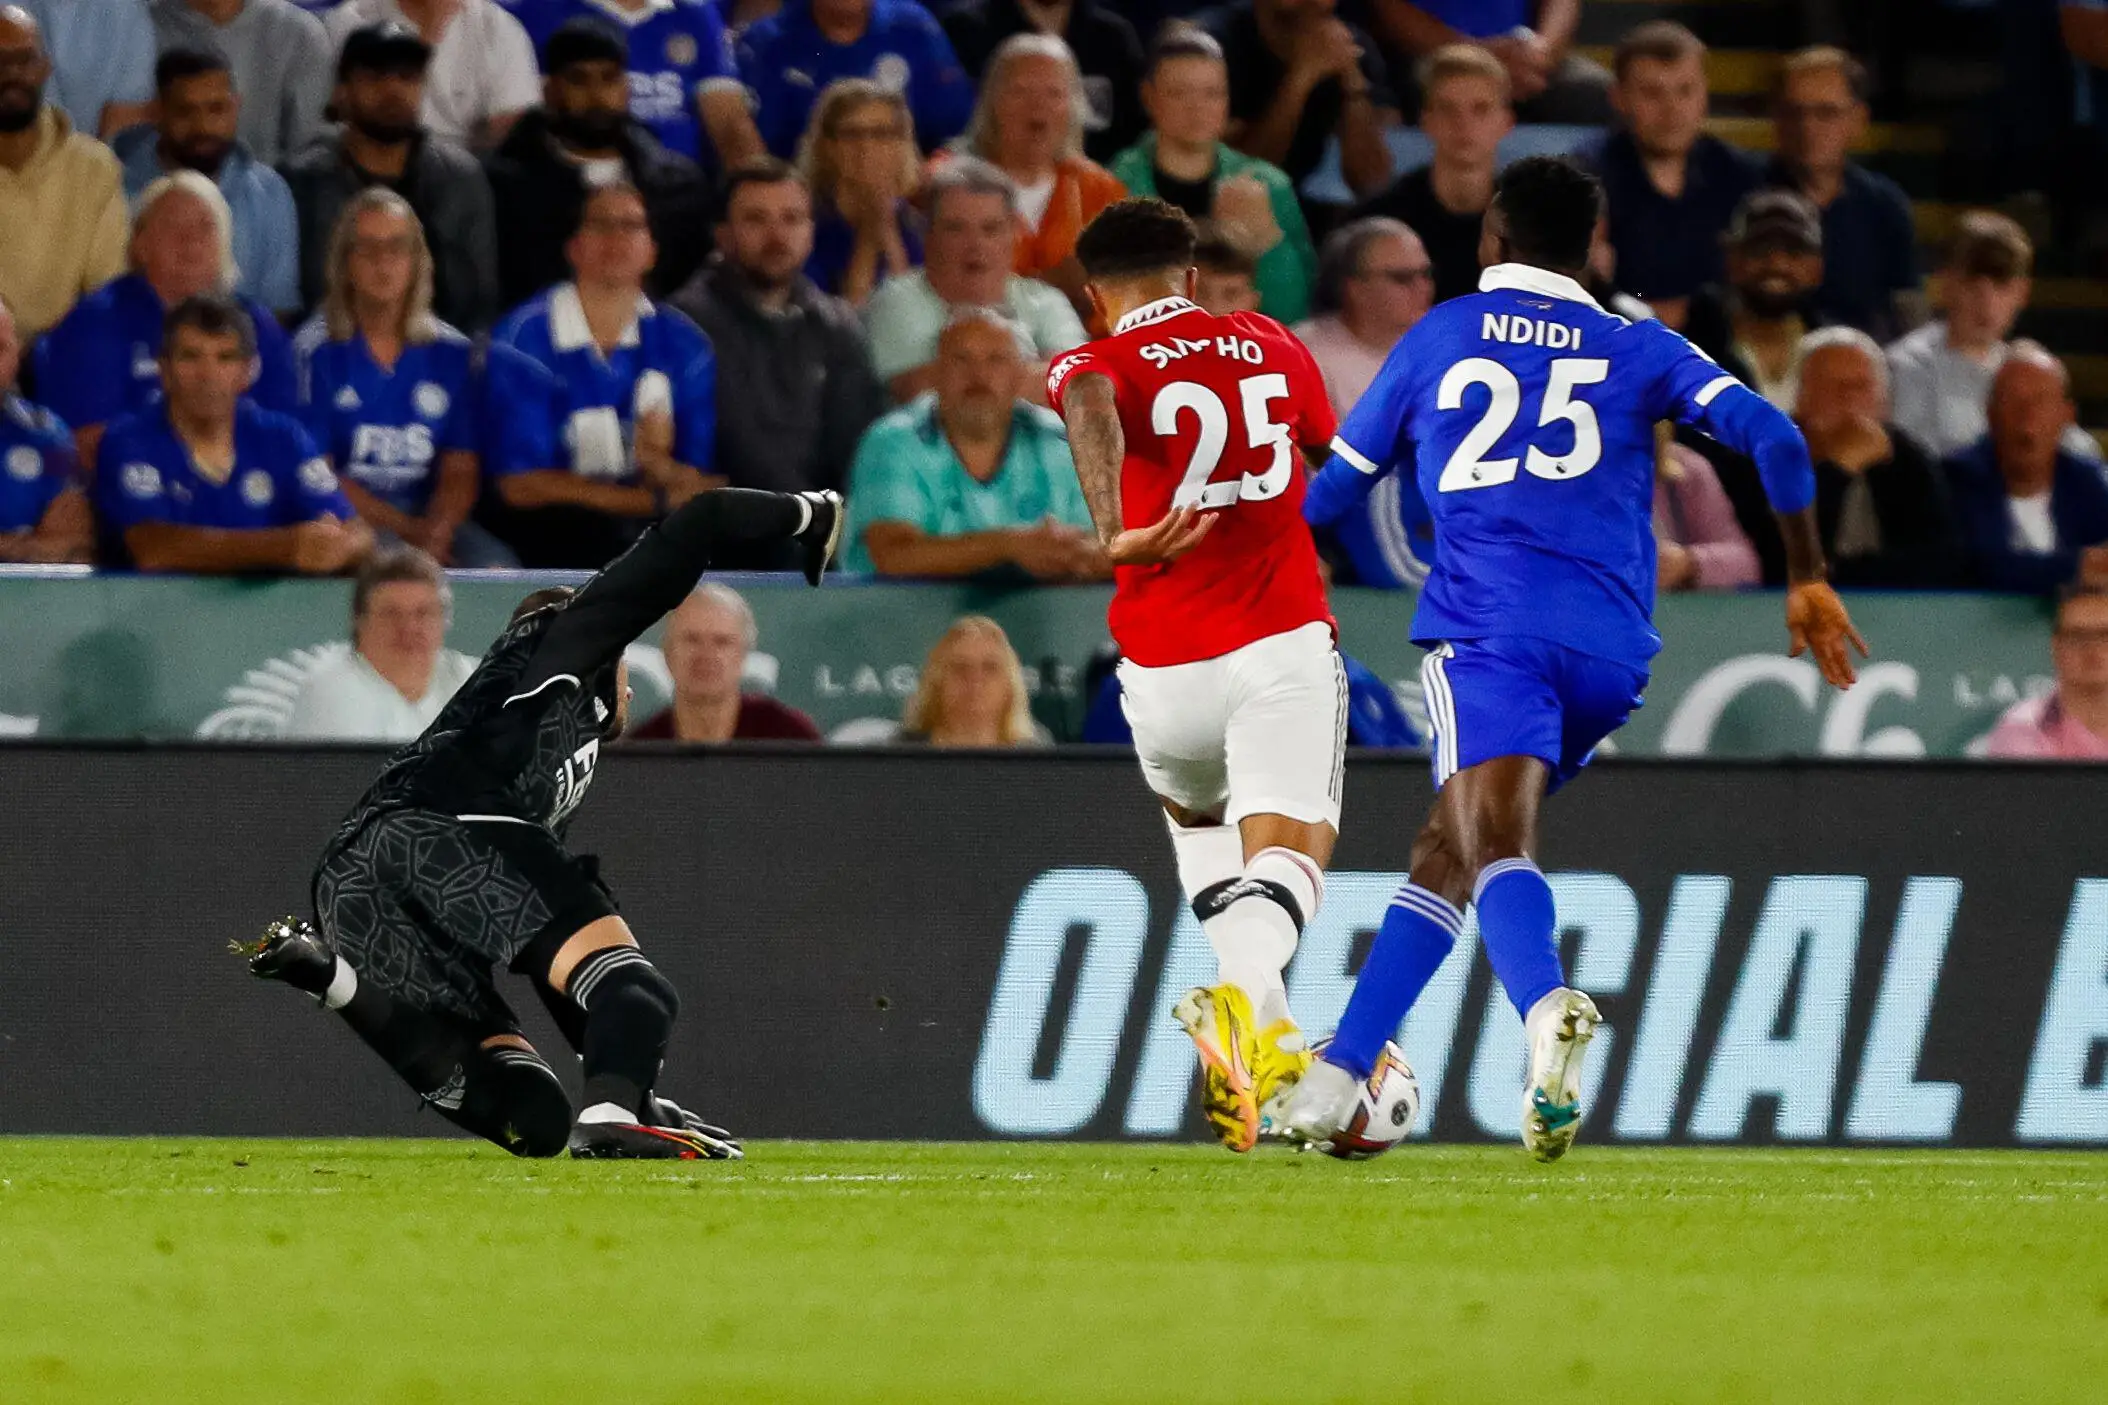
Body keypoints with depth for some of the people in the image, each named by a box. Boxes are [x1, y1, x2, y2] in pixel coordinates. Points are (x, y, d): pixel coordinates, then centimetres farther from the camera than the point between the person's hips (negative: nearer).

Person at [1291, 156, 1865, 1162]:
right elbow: (1772, 438, 3)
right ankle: (1336, 1078, 18)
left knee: (1494, 837, -24)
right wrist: (1808, 581, 13)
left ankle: (1547, 1005, -55)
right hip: (1609, 652, 4)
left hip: (1487, 630, -4)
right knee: (1444, 848, 18)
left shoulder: (1437, 339, 16)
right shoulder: (1640, 351, 18)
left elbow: (1334, 490, 26)